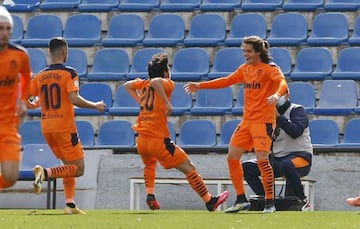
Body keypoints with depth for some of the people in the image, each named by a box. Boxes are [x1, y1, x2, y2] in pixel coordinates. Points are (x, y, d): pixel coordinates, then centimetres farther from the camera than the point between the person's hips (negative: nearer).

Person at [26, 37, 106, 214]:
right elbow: (74, 99, -20)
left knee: (69, 166, 19)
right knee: (78, 169, -1)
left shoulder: (40, 76, 7)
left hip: (47, 128, 7)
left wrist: (34, 104, 27)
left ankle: (70, 204, 9)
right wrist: (96, 106, -7)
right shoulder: (69, 73, -9)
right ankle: (45, 172, -22)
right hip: (64, 127, -6)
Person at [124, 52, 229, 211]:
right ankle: (209, 201, 6)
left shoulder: (144, 84, 14)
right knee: (189, 168, 3)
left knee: (149, 163, 37)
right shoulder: (167, 84, -5)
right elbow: (156, 81, -28)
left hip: (141, 140, 7)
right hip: (158, 140, -7)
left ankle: (150, 195, 18)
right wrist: (167, 103, -23)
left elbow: (128, 85, 32)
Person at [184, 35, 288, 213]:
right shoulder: (245, 69, 14)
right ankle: (241, 200, 14)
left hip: (263, 121, -8)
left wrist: (277, 94, -47)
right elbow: (227, 81, 24)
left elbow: (282, 82, -25)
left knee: (262, 159, -18)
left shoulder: (269, 68, -8)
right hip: (247, 121, 8)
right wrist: (200, 86, 23)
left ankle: (269, 202, -9)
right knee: (232, 157, 6)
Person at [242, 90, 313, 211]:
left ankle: (302, 201, -23)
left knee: (286, 165, -41)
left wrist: (278, 117, -19)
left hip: (300, 156, -7)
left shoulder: (297, 110, -2)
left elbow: (295, 131, -22)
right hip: (277, 159, 7)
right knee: (247, 167, -8)